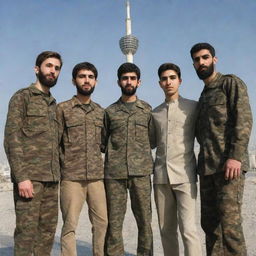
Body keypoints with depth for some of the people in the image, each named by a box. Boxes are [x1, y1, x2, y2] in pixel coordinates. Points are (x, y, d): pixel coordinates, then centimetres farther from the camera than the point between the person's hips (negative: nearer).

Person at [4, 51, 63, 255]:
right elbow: (11, 139, -9)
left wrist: (57, 174, 10)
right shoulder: (22, 97, 0)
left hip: (51, 178, 6)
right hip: (29, 176, -6)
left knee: (48, 229, 8)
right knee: (27, 229, -3)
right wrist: (21, 176, -17)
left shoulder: (53, 104, 19)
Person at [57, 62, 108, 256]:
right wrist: (64, 165, -6)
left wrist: (102, 166, 9)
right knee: (70, 225, 0)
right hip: (71, 177, -3)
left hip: (97, 176, 4)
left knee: (102, 222, 5)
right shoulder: (63, 108, 3)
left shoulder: (100, 111, 14)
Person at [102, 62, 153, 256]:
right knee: (114, 222, 3)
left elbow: (153, 139, 13)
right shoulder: (110, 111, 12)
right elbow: (103, 141, 15)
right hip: (114, 173, 0)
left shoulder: (147, 109, 11)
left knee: (144, 220, 4)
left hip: (141, 172, 0)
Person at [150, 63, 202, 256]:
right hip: (161, 176, 4)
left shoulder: (193, 107, 4)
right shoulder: (155, 113, 15)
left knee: (188, 229, -9)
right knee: (166, 230, 9)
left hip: (184, 175, -4)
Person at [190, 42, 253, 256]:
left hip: (228, 164, -7)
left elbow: (244, 120, -10)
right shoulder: (203, 96, 23)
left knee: (229, 221, -10)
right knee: (209, 223, 8)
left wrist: (236, 156, -19)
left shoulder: (231, 83, 3)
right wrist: (203, 162, 10)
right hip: (207, 166, 7)